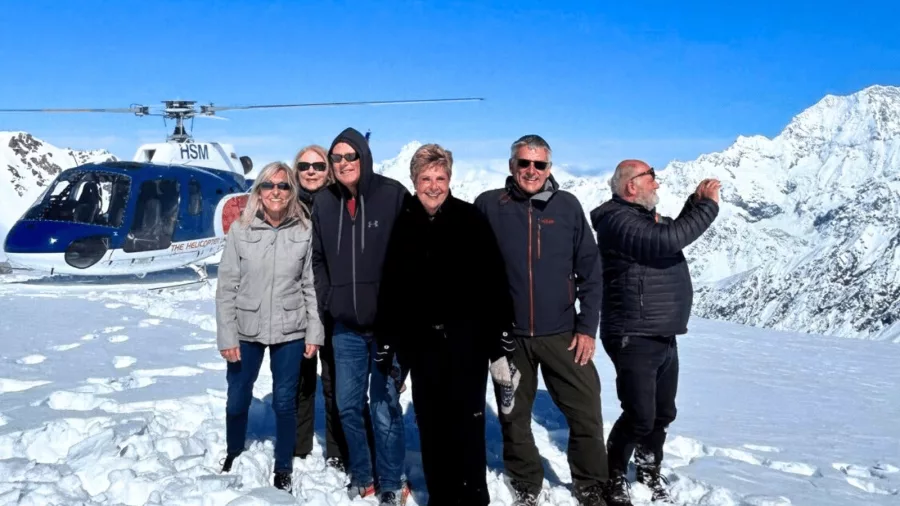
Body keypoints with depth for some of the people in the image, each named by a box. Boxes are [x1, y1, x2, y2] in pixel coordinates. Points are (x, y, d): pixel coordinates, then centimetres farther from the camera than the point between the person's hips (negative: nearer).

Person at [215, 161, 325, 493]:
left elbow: (311, 285, 1)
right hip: (246, 330, 0)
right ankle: (233, 456, 40)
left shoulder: (304, 231, -4)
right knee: (237, 399, 13)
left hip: (290, 331, 0)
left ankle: (283, 469, 28)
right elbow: (226, 287, -4)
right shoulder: (240, 230, -6)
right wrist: (227, 336, -8)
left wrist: (315, 332, -1)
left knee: (285, 401, 10)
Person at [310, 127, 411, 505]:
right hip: (345, 326, 4)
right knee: (348, 406, 12)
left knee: (386, 408, 2)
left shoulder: (392, 194, -5)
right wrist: (326, 301, 7)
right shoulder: (324, 203, 8)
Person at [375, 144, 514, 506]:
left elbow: (495, 279, -6)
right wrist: (386, 342, 5)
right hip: (421, 343, 3)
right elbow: (389, 287, 5)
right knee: (431, 425, 11)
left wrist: (502, 334, -9)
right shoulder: (402, 225, 4)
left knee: (468, 423, 3)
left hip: (467, 339, -3)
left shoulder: (470, 219, -4)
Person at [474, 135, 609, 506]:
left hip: (562, 334, 0)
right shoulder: (488, 205, -2)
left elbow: (590, 270, 3)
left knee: (587, 414, 3)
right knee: (514, 418, 12)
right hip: (508, 335, 0)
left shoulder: (567, 206, 1)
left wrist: (587, 327, -1)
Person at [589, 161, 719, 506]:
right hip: (635, 339, -10)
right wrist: (708, 206, -19)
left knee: (663, 414, 17)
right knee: (640, 418, -6)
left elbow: (676, 232, 27)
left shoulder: (642, 217, 15)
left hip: (663, 337, 10)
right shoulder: (618, 219, -17)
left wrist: (695, 202, 10)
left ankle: (649, 471, 36)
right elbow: (666, 241, -30)